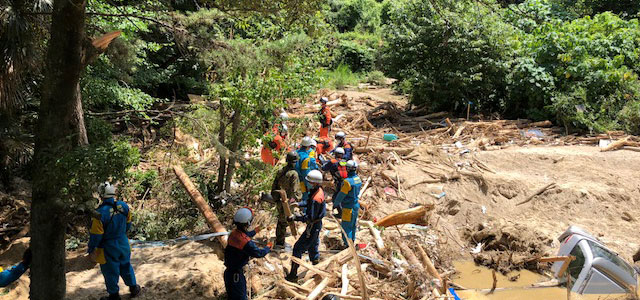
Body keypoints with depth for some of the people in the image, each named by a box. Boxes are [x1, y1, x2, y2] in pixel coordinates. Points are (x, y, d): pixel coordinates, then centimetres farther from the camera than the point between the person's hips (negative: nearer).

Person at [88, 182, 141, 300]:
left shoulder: (100, 213, -27)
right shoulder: (123, 206, -10)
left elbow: (95, 235, -19)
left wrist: (91, 250, -5)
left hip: (108, 249, -5)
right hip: (123, 245, 5)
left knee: (110, 272, 14)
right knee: (126, 267, 24)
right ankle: (133, 288, 39)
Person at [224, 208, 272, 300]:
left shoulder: (234, 233, -4)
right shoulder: (246, 242, -30)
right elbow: (259, 253, -17)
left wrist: (255, 231, 35)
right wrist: (268, 247, 2)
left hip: (229, 271, 8)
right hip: (235, 275, -8)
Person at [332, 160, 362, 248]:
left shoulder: (347, 181, -24)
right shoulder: (358, 179, 2)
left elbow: (341, 195, -17)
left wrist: (335, 204, -2)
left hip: (348, 208, -8)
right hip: (356, 205, 8)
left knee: (346, 227, 1)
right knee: (353, 225, 21)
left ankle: (348, 245, 5)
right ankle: (352, 240, 33)